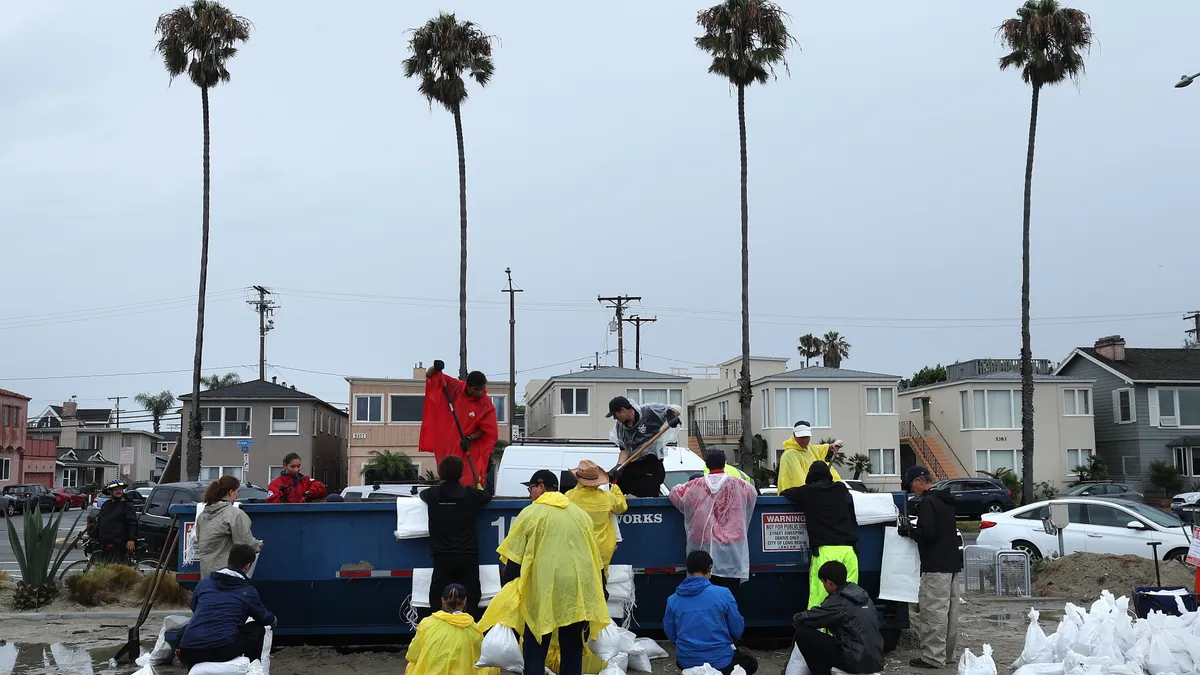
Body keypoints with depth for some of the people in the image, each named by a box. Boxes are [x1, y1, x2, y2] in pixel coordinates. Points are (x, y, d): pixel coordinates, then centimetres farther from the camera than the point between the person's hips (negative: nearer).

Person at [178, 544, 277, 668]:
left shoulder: (204, 583, 17)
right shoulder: (248, 591, 8)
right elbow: (264, 618, 26)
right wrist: (273, 620, 52)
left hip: (188, 653, 3)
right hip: (222, 651, -3)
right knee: (257, 629, 21)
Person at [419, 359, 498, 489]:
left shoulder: (487, 405, -14)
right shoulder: (457, 388, -6)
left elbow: (486, 430, -8)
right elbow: (430, 376, 3)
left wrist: (470, 438, -22)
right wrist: (436, 368, -18)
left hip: (471, 450, -3)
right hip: (450, 445, 3)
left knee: (470, 483, -12)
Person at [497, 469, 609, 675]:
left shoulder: (531, 513, -2)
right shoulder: (580, 514, 14)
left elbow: (514, 557, -4)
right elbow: (593, 555, 18)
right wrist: (590, 592, 24)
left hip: (543, 588, -4)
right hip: (577, 588, 4)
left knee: (535, 647, 6)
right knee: (572, 647, 12)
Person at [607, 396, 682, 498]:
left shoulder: (649, 411, -11)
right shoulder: (619, 427, 6)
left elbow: (675, 411, -3)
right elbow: (625, 450, 6)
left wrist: (672, 415, -26)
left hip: (651, 463, -6)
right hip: (631, 465, 6)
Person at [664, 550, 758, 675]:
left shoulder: (672, 600, -4)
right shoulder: (723, 594, -12)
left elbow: (671, 636, 6)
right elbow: (737, 631, -2)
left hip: (687, 664, 3)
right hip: (721, 663, -3)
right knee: (751, 663, 28)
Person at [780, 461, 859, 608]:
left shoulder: (807, 492, 8)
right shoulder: (841, 489, 16)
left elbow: (784, 493, 25)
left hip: (825, 550, -3)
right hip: (848, 549, 3)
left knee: (818, 598, -9)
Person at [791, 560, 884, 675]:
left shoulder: (836, 602, -13)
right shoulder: (862, 595, 10)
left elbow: (801, 620, -9)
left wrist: (796, 619, 13)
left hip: (857, 662, -9)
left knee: (803, 633, -5)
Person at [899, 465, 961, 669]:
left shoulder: (928, 502, -14)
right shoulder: (945, 501, 17)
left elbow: (927, 533, -23)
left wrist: (909, 531, -5)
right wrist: (912, 530, 19)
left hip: (936, 566, -10)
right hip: (952, 563, 10)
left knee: (934, 611, -8)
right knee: (950, 610, 13)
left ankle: (933, 656, -8)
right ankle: (946, 653, 20)